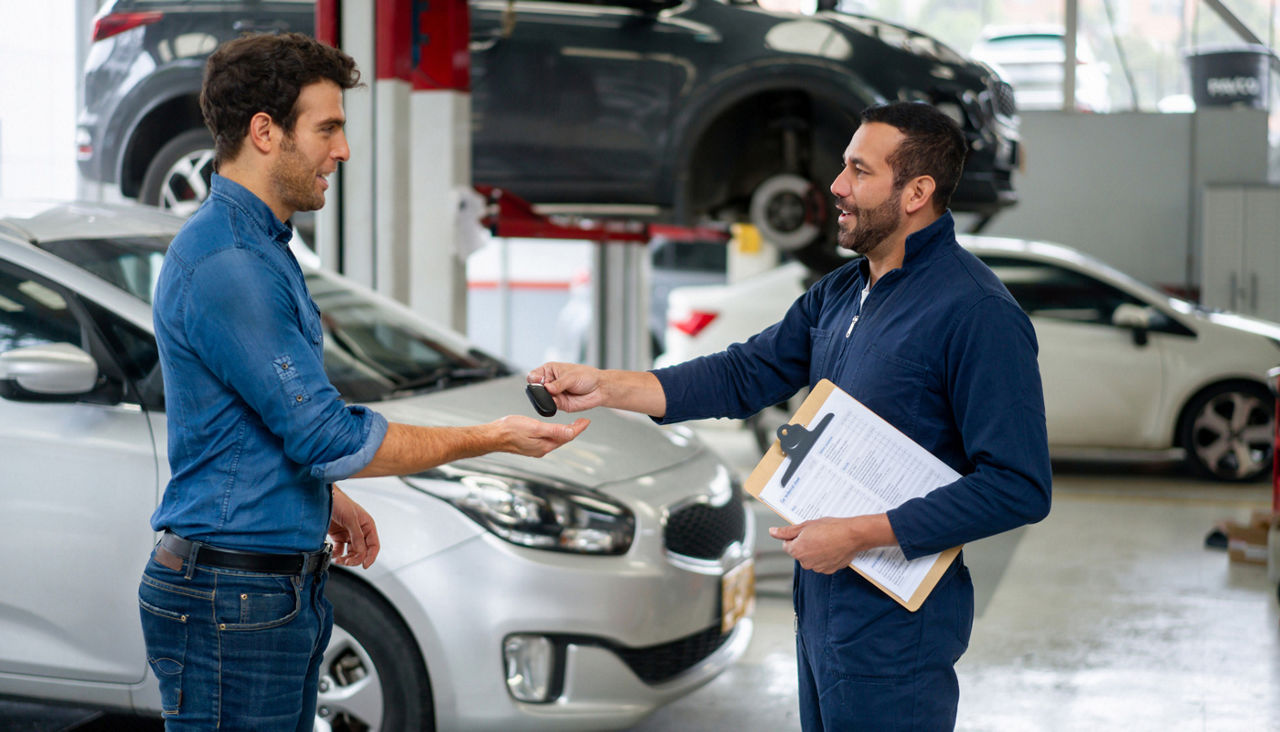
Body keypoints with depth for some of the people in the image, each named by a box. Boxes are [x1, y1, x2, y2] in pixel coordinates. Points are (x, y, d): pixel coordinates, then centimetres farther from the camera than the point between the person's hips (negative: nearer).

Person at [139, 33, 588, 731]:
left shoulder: (259, 247, 13)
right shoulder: (223, 264, -21)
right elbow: (329, 437, -20)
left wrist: (325, 498, 18)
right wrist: (492, 438, -13)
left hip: (283, 585, 10)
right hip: (233, 599, -10)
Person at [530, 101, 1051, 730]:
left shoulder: (976, 312, -19)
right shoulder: (840, 292, 10)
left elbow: (1018, 488, -24)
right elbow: (744, 375, 12)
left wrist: (859, 535, -23)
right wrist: (603, 387, 2)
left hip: (892, 628, -8)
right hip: (821, 602, 9)